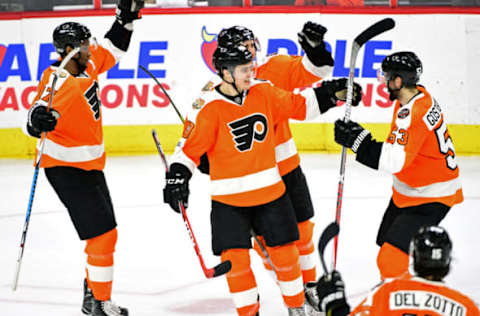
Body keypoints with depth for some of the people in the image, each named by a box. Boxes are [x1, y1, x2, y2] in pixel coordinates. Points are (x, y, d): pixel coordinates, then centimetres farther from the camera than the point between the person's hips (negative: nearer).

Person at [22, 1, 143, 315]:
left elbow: (111, 51, 19)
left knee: (104, 234, 18)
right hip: (67, 169, -10)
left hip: (90, 165, 10)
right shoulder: (60, 83, -25)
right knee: (103, 234, -10)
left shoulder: (86, 65, 0)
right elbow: (34, 122, -37)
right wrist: (39, 119, -59)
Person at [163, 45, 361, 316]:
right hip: (229, 199, -3)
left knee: (284, 251, 9)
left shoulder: (264, 92, -2)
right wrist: (177, 177, -19)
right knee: (235, 259, -6)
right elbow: (190, 147, -9)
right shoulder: (208, 108, -14)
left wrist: (334, 93, 6)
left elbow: (298, 105, 11)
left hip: (270, 191, 3)